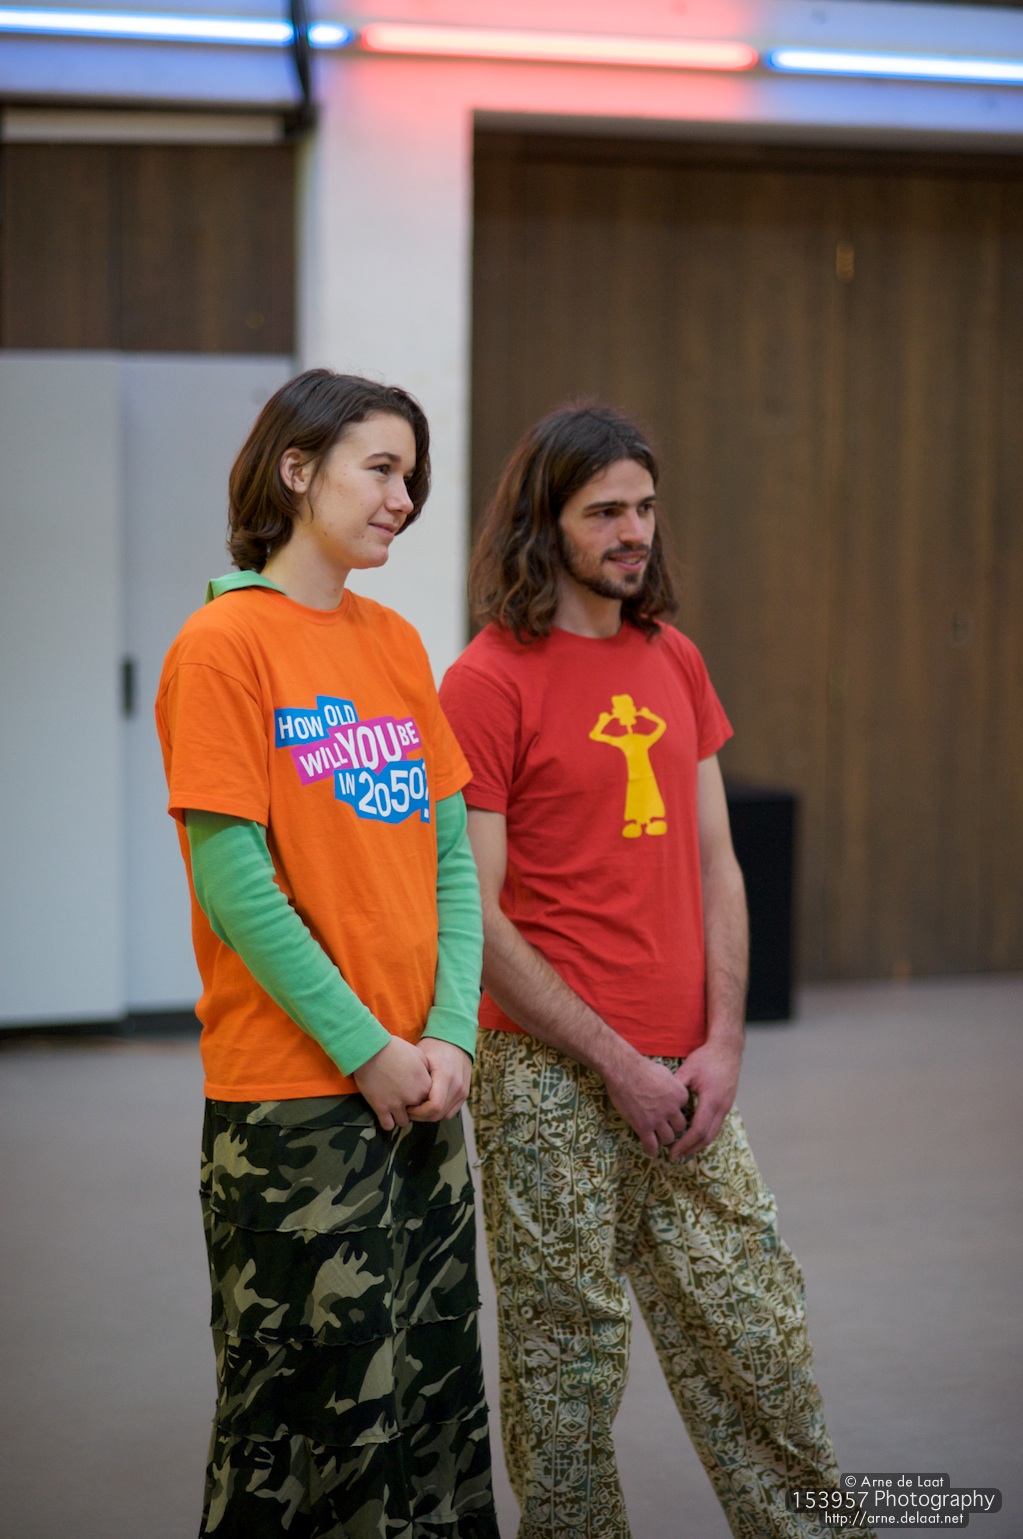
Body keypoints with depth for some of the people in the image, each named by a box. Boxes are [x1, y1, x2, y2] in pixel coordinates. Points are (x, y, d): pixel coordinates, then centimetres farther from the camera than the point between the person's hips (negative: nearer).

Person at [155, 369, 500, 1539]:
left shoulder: (395, 644, 11)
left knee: (439, 1389, 12)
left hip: (419, 1083, 7)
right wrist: (365, 1049, -12)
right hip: (294, 1093, -6)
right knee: (307, 1397, 1)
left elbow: (450, 855, 10)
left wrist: (450, 1033, -3)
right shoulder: (224, 642, -9)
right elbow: (234, 882, -13)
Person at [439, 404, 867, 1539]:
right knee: (569, 1357, 3)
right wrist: (615, 1062, -11)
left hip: (682, 1077, 6)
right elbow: (474, 915, -12)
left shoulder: (674, 661, 11)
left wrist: (720, 1044, 1)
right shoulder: (489, 682, -9)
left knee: (757, 1331, 11)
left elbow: (714, 865, 12)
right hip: (549, 1083, -6)